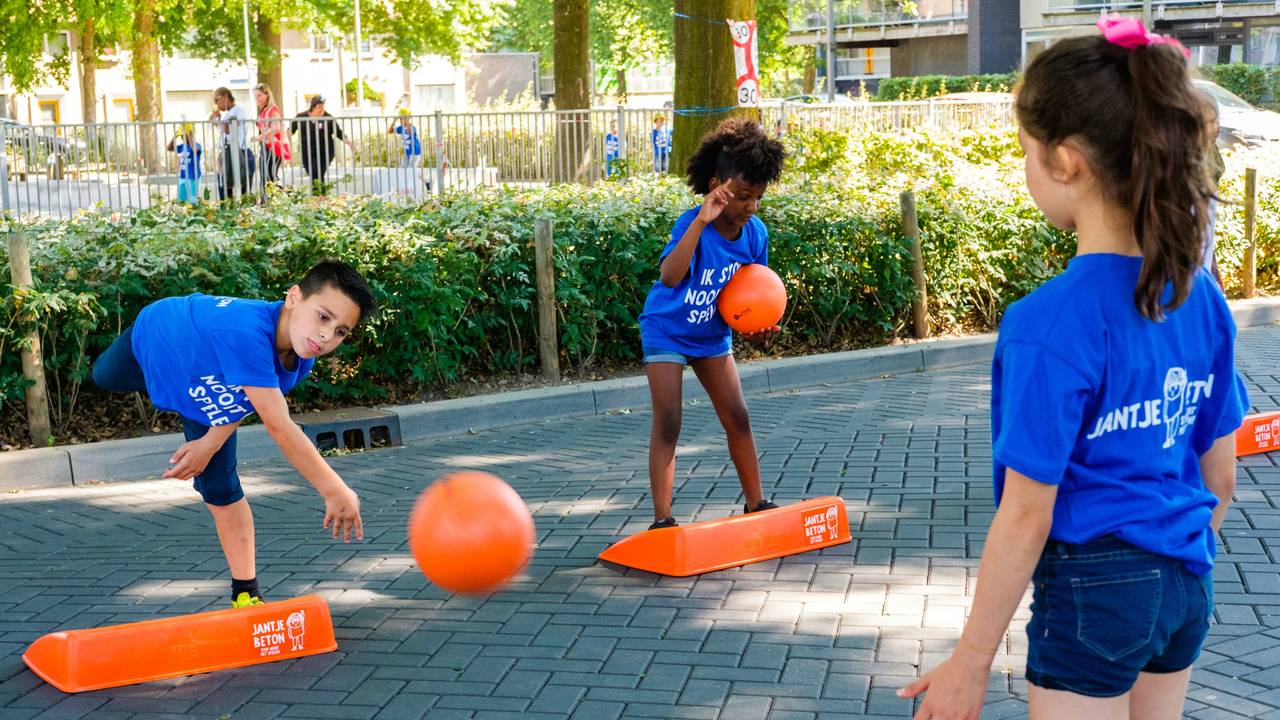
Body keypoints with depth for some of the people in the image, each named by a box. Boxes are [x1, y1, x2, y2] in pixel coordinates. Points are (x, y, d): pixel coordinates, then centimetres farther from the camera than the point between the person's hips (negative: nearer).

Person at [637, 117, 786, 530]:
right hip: (666, 330, -5)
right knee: (668, 423, -11)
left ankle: (756, 504, 21)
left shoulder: (755, 233, -12)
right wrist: (702, 221, -53)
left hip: (713, 335, 5)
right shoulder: (692, 224, -29)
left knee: (737, 418, 7)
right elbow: (669, 277, -47)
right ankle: (662, 519, -6)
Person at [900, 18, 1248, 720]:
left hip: (1094, 587, -7)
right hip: (1183, 583, 7)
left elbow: (1027, 515, -19)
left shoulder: (1051, 325, -23)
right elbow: (1219, 475, 7)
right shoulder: (1202, 297, -2)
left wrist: (971, 660, -10)